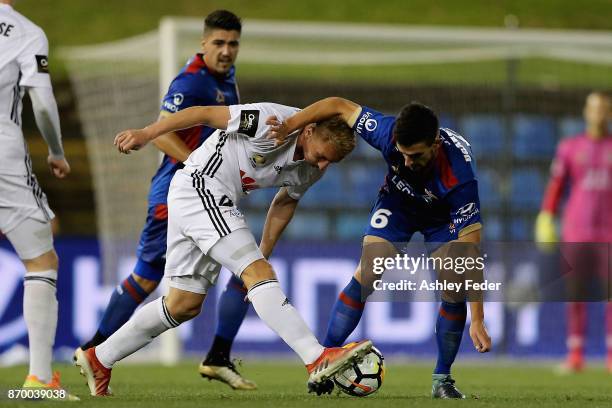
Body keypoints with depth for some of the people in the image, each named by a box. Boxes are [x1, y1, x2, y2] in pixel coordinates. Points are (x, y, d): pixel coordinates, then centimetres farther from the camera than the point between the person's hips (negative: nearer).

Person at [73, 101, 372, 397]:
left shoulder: (314, 167, 1)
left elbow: (285, 202, 19)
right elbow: (205, 113, -16)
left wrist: (264, 252, 18)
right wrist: (146, 134, -13)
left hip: (216, 203, 10)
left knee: (185, 304, 12)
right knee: (258, 273, -21)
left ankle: (99, 359, 23)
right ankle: (319, 361, -32)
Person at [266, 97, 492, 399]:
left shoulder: (459, 177, -42)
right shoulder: (389, 134, -37)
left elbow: (470, 247, -41)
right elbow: (340, 106, -21)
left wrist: (477, 320, -42)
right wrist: (289, 125, -29)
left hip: (445, 215, -2)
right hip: (397, 202, 2)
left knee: (454, 289, -17)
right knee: (365, 277, -14)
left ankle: (442, 380, 1)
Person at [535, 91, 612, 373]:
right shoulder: (569, 147, 7)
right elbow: (556, 185, 4)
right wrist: (546, 219, -5)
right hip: (576, 232, 0)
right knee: (575, 293, -1)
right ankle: (575, 356, 3)